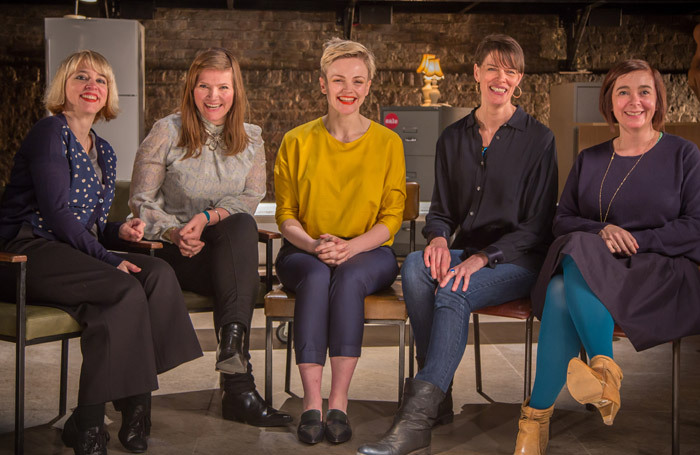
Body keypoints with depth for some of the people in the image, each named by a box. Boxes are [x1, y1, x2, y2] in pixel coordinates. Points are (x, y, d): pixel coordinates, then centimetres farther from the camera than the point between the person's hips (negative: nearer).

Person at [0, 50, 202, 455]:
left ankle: (135, 407, -19)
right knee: (126, 291, -30)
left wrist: (119, 232, 1)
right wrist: (108, 259, -19)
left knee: (159, 273, -19)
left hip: (75, 251, 7)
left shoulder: (104, 152, 20)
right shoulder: (50, 132, -4)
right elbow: (56, 211, -15)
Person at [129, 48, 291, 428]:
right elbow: (141, 201, -1)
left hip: (229, 249, 3)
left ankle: (232, 344, -44)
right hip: (176, 254, -3)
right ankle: (239, 384, -36)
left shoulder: (250, 139, 10)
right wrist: (175, 232, -20)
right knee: (247, 281, -32)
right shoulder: (167, 133, 0)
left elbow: (251, 198, 1)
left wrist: (206, 218, -17)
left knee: (242, 224, -35)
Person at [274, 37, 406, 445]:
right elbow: (286, 214, 5)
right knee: (317, 278, -34)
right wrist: (314, 245, -17)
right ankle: (312, 402, -35)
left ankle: (339, 403, -33)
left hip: (368, 253, 0)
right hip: (305, 253, 1)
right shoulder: (297, 142, 5)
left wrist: (350, 247, -19)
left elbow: (392, 218, 0)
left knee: (349, 277, -34)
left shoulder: (388, 143, 3)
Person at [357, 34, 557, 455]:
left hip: (518, 260, -4)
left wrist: (483, 257, -19)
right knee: (415, 267, -30)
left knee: (454, 292, -34)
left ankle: (418, 417, -38)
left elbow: (537, 224, -5)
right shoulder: (453, 138, 14)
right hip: (464, 254, 4)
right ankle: (439, 396, -27)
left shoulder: (538, 138, 0)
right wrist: (439, 238, -11)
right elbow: (441, 210, 15)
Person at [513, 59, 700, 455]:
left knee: (575, 276, -34)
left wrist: (635, 240, -13)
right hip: (595, 266, 3)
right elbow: (563, 220, 12)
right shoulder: (590, 160, 18)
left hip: (662, 277, -3)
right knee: (561, 291, -35)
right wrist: (601, 231, -9)